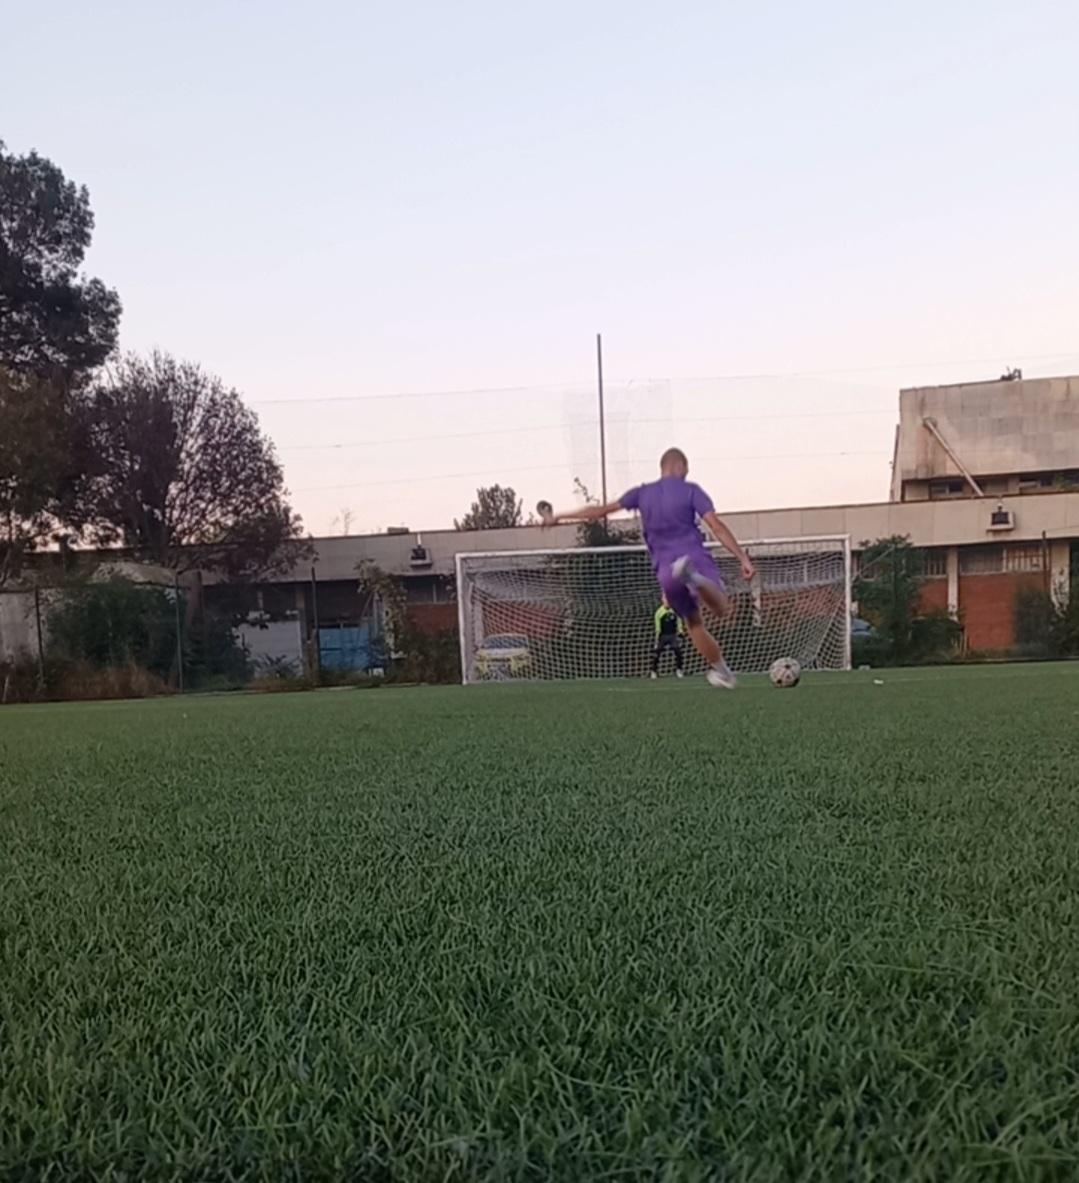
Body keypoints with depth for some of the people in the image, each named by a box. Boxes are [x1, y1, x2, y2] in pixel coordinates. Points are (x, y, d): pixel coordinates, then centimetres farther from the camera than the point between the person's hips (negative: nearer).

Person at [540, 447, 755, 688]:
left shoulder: (642, 493, 14)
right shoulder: (691, 490, 4)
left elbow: (600, 511, 17)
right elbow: (716, 526, -7)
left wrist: (558, 517, 28)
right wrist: (743, 558, -7)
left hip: (665, 570, 3)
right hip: (696, 557, -3)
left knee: (693, 623, 18)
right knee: (723, 608, -13)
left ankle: (721, 669, 15)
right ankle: (696, 577, -41)